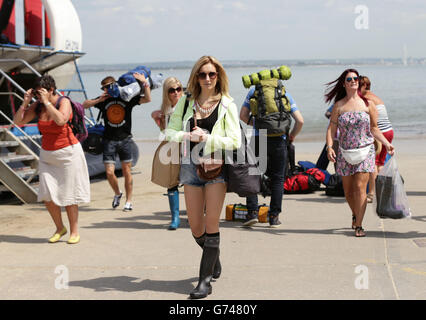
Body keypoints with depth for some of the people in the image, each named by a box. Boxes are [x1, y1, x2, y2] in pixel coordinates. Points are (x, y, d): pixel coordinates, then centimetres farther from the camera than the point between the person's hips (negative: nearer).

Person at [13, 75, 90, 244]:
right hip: (47, 155, 5)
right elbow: (18, 122, 0)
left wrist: (47, 102, -28)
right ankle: (60, 228, 16)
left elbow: (61, 120, -34)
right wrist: (25, 103, -11)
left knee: (69, 195, 0)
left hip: (68, 153, -5)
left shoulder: (64, 102, -14)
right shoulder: (37, 105, 1)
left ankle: (74, 231, 14)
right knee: (48, 195, -4)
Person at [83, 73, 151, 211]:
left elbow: (147, 99, -6)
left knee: (127, 171, 3)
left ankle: (128, 201, 15)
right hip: (109, 140, 1)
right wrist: (99, 100, -9)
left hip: (125, 139, -1)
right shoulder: (104, 100, 5)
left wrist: (145, 82, -14)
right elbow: (85, 105, 4)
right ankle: (117, 194, 24)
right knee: (109, 172, -5)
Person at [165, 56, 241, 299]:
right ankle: (214, 259, 37)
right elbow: (170, 132, 7)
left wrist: (208, 139, -18)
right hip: (191, 166, 3)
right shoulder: (186, 102, 8)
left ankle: (206, 279, 3)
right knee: (195, 227, 7)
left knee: (211, 223, -5)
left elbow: (235, 141, -6)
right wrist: (187, 136, -12)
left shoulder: (227, 105, 0)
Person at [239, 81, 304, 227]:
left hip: (258, 138, -1)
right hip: (279, 139, 1)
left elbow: (243, 115, 11)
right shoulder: (285, 94, 12)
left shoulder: (254, 90, 11)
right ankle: (274, 217, 8)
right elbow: (300, 121, 5)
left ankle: (252, 212, -1)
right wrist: (292, 136, 21)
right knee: (278, 178, 10)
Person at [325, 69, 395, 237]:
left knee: (360, 187, -12)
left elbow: (374, 128, 10)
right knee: (348, 191, 8)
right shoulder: (339, 106, 4)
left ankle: (358, 225, -6)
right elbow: (331, 128, 2)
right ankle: (355, 215, 37)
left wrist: (387, 143, -1)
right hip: (345, 153, 2)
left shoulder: (368, 104, 4)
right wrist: (329, 147, -13)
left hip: (365, 150, -1)